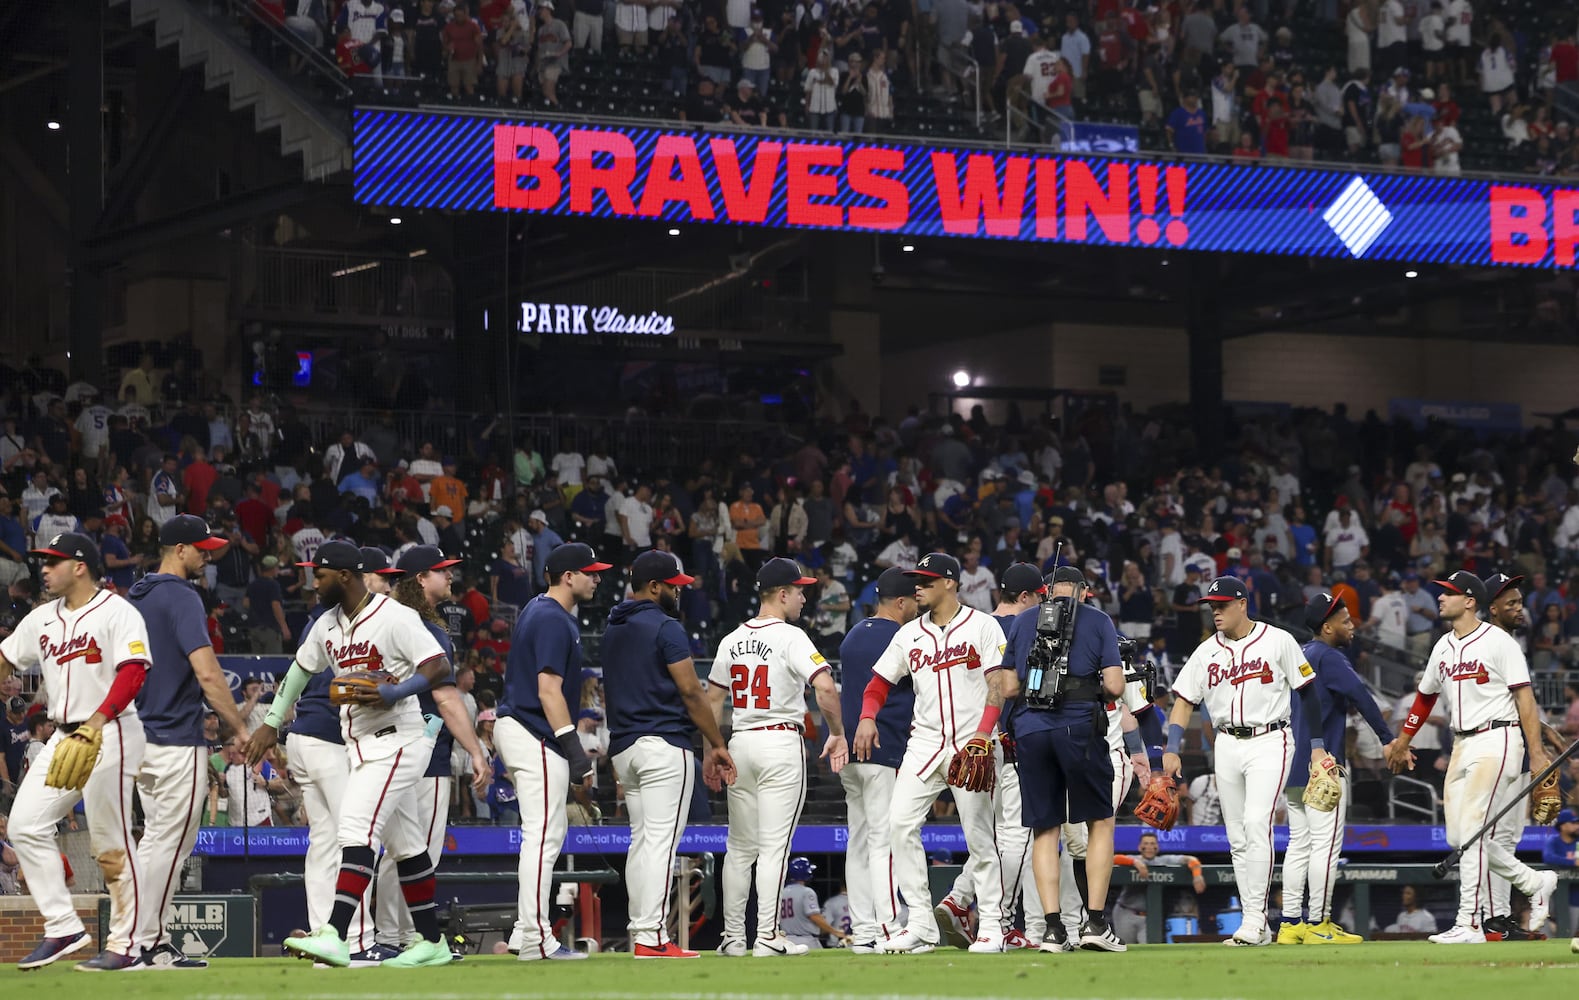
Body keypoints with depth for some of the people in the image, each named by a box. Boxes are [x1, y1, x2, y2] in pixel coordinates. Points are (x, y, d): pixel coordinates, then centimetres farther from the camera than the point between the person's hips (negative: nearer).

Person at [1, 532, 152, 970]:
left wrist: (99, 719, -31)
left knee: (111, 844, -6)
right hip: (62, 737, 8)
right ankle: (63, 929, 2)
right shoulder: (42, 618, 15)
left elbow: (133, 672, -19)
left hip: (110, 736, -8)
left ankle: (125, 944, 2)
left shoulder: (117, 612, -7)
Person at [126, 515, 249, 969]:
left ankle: (147, 939, 15)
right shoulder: (182, 598, -14)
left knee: (156, 840, 15)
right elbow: (207, 673, -22)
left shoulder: (137, 597, 14)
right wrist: (240, 730, -18)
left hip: (140, 738, 9)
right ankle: (148, 945, -3)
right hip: (177, 742, -9)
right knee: (171, 842, -4)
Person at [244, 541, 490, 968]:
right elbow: (301, 669, 26)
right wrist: (271, 724, 25)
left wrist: (396, 692, -31)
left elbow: (438, 667, -19)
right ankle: (431, 942, 18)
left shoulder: (395, 617, -13)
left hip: (396, 743, -9)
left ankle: (334, 936, -31)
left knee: (358, 829, -20)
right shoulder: (327, 625, 12)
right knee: (404, 844, 12)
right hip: (361, 748, 9)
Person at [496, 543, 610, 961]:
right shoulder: (554, 621, -16)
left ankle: (525, 933, 17)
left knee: (547, 835, 16)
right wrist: (575, 750, -23)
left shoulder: (539, 610, 16)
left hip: (515, 726, 11)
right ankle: (535, 939, -13)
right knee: (544, 836, -11)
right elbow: (549, 690, -22)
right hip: (536, 737, -11)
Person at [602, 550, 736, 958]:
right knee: (660, 840, -10)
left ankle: (640, 934, 11)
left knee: (641, 840, 12)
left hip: (623, 746, 9)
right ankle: (652, 938, -15)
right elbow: (691, 691, -12)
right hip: (664, 743, -9)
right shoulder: (665, 627, -10)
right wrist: (717, 745, -4)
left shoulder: (613, 629, 15)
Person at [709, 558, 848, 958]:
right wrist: (837, 734, -10)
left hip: (740, 744, 6)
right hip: (781, 742, -6)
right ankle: (767, 936, -7)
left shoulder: (732, 640, 10)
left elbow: (713, 701, 14)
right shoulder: (790, 637, -9)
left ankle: (733, 937, 12)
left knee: (740, 846, 11)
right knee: (774, 845, -5)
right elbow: (825, 686, -21)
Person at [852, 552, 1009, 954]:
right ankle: (921, 925, -6)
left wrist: (983, 733, -20)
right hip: (924, 742, 5)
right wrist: (867, 716, -5)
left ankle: (991, 925, 5)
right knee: (900, 824, -9)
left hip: (970, 744, -4)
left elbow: (998, 684, -7)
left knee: (978, 834, -4)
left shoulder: (982, 626, 0)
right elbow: (879, 684, 16)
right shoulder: (909, 634, 13)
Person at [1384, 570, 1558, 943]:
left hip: (1496, 741, -8)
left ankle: (1469, 925, -11)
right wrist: (1401, 743, 25)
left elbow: (1525, 698, -11)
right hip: (1462, 745, 8)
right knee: (1459, 837, 6)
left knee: (1471, 832, -13)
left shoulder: (1498, 642, -9)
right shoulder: (1443, 647, 14)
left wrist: (1537, 753, -17)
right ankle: (1535, 882, 24)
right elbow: (1425, 698, 25)